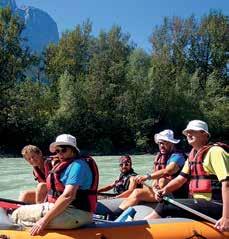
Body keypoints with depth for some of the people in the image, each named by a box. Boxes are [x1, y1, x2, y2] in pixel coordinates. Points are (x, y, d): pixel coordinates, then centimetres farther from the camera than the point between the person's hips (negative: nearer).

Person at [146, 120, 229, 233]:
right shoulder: (193, 155, 15)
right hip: (200, 202, 9)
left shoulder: (215, 151, -13)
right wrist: (165, 189, -5)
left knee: (165, 206, -16)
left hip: (215, 205, -9)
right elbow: (182, 178, 14)